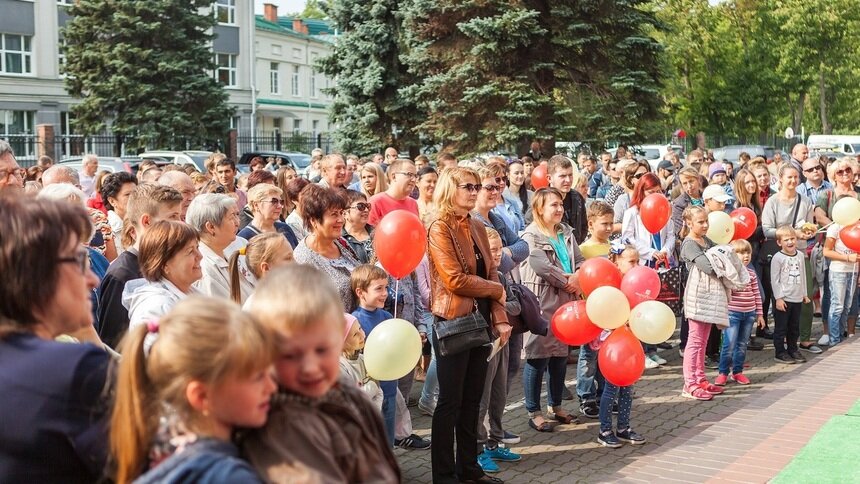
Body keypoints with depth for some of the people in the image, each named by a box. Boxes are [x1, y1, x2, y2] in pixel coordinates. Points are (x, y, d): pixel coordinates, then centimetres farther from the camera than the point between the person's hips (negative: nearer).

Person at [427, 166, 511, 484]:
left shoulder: (478, 228, 12)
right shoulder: (440, 229, -11)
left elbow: (491, 274, 12)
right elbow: (455, 280, -19)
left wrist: (500, 318, 1)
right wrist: (497, 290, -6)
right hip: (452, 323, -7)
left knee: (472, 398, 14)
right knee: (450, 401, 0)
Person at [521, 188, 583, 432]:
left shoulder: (566, 232, 15)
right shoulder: (531, 235, -8)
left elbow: (579, 260, 11)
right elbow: (542, 267, -18)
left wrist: (578, 279, -9)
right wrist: (567, 281, -9)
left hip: (565, 300, 8)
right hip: (542, 302, -7)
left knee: (560, 354, 14)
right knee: (538, 356, -4)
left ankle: (556, 406, 27)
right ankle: (534, 412, 4)